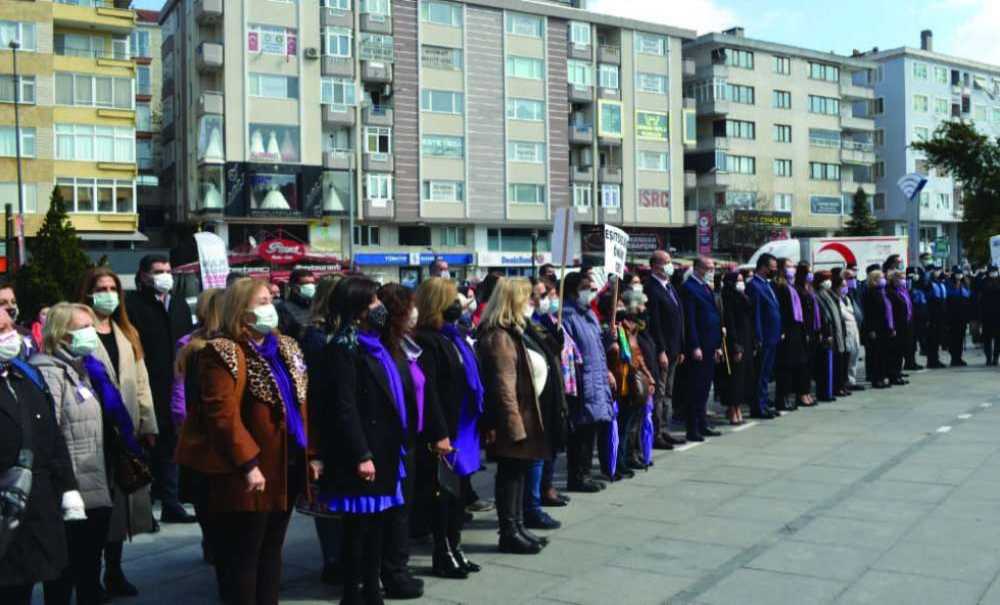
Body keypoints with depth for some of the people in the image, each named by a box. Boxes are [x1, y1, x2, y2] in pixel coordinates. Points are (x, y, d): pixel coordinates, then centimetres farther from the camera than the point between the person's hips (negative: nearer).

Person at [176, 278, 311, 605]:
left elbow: (300, 404, 15)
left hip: (287, 466, 8)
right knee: (244, 554, 3)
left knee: (271, 549, 17)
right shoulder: (223, 353, -12)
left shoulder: (286, 347, 13)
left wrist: (311, 453, 10)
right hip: (251, 472, -8)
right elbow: (222, 414, -20)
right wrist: (248, 464, -24)